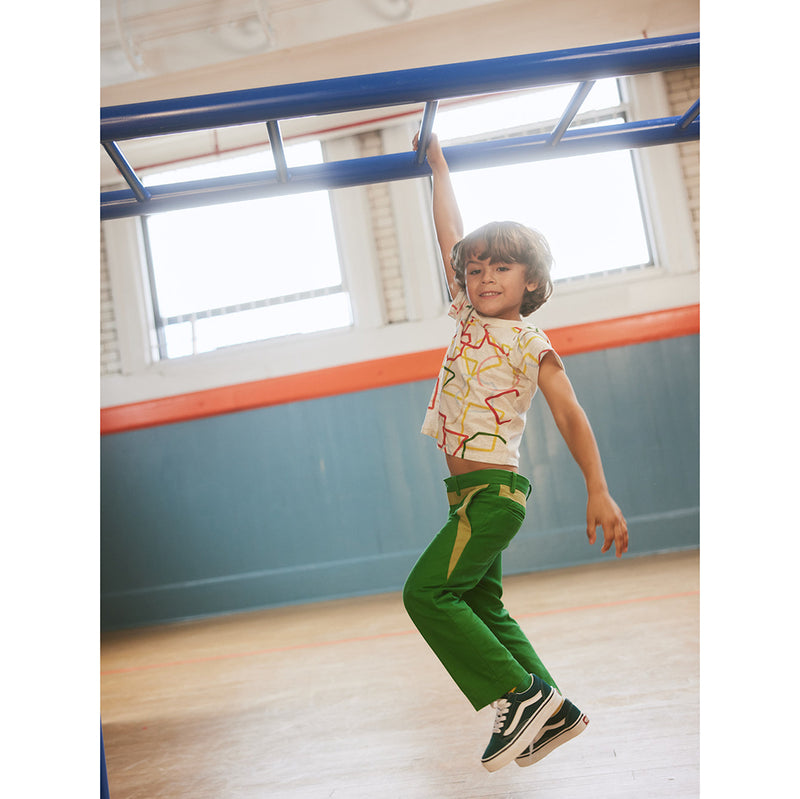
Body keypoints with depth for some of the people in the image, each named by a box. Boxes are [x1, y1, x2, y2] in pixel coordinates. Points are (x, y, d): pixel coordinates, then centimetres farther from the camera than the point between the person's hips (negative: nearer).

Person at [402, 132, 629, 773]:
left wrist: (598, 491, -20)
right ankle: (552, 713, 20)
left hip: (494, 488, -8)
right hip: (468, 490, 8)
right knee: (480, 607, 12)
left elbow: (570, 415, -11)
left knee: (427, 592, -14)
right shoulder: (469, 319, 11)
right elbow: (451, 237, 17)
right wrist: (438, 164, 22)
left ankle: (522, 694, -6)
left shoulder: (530, 342, -7)